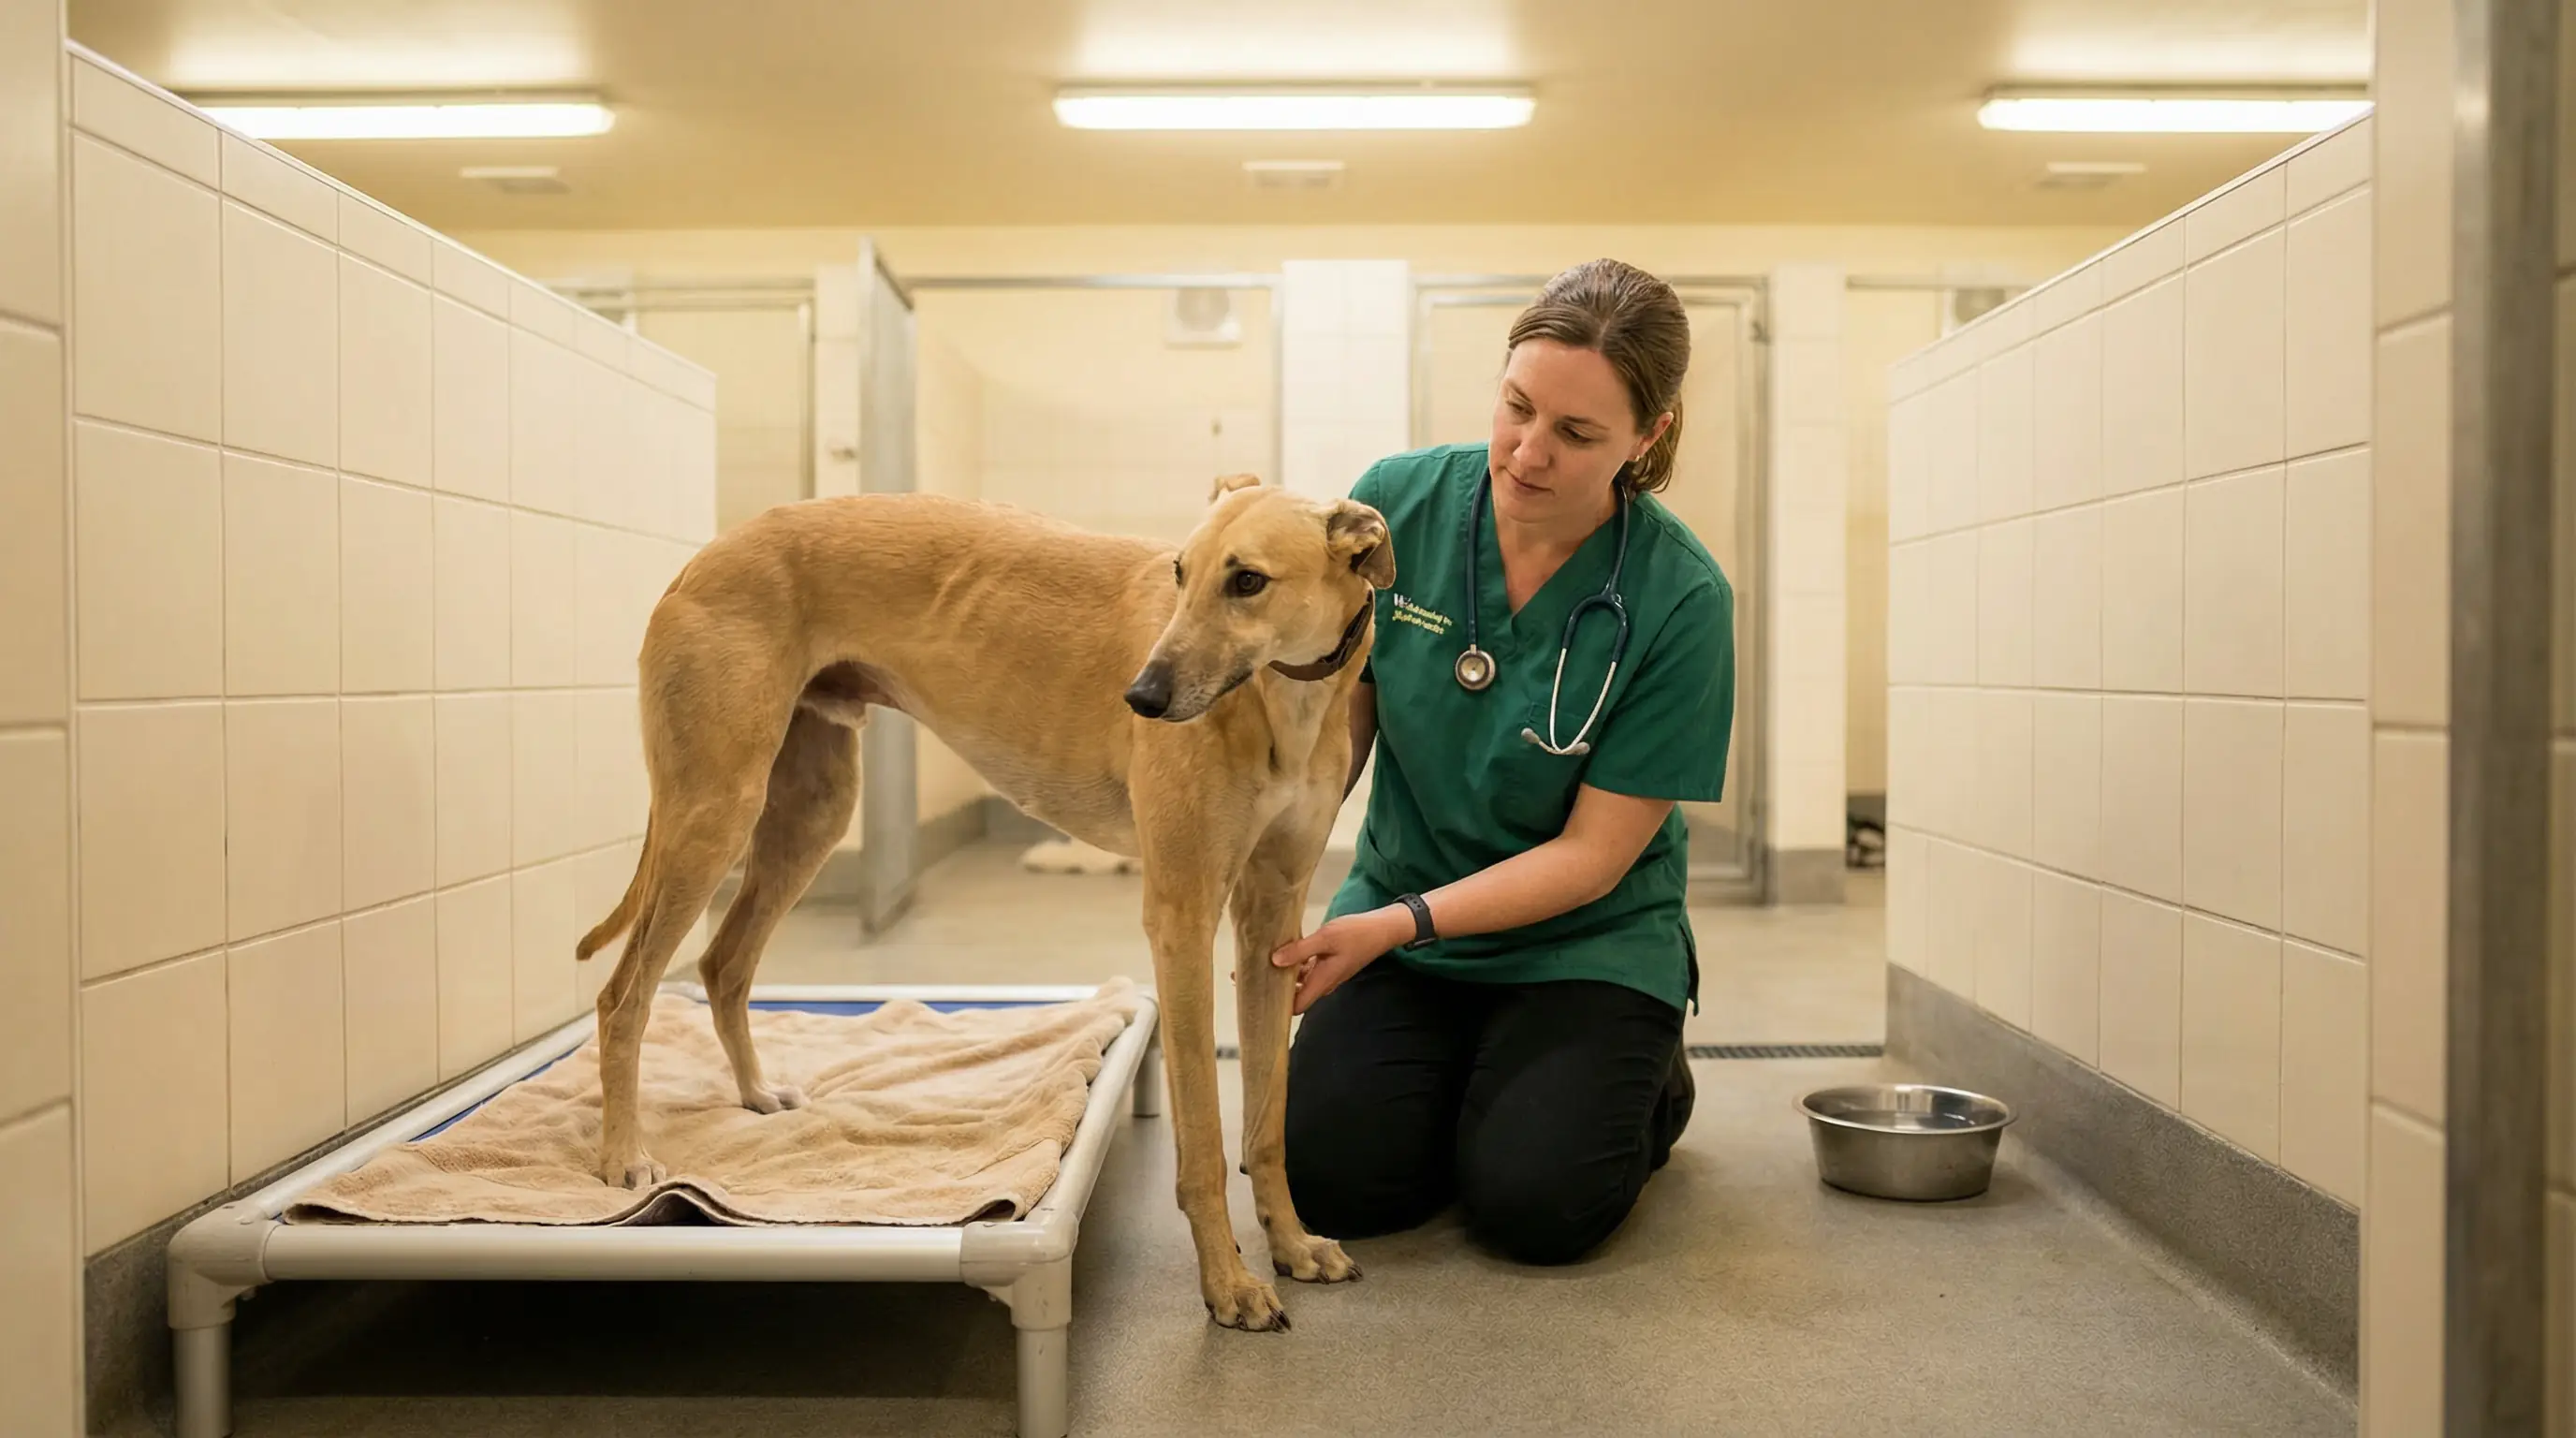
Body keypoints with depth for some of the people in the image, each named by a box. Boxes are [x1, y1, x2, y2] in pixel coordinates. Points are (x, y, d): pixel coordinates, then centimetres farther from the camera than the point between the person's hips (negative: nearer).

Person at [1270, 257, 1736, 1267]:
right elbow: (1335, 728, -4)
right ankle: (1460, 1083, 19)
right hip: (1397, 904, 3)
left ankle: (1648, 1082, 15)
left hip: (1584, 940, -2)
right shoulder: (1398, 504, -12)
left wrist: (1401, 923, -26)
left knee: (1532, 1207, -18)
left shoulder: (1680, 599, -20)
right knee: (1333, 1181, -14)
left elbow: (1593, 856, -16)